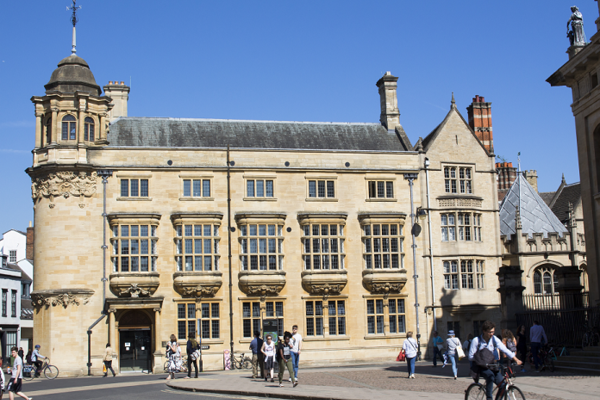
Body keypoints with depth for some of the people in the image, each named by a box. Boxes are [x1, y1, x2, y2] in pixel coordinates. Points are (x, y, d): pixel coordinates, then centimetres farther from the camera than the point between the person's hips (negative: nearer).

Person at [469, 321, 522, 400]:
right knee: (490, 375, -35)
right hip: (478, 366, -4)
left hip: (490, 366, 4)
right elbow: (471, 357, -11)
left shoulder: (494, 339, -2)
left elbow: (505, 350, -10)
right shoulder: (476, 340, -12)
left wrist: (516, 360, -21)